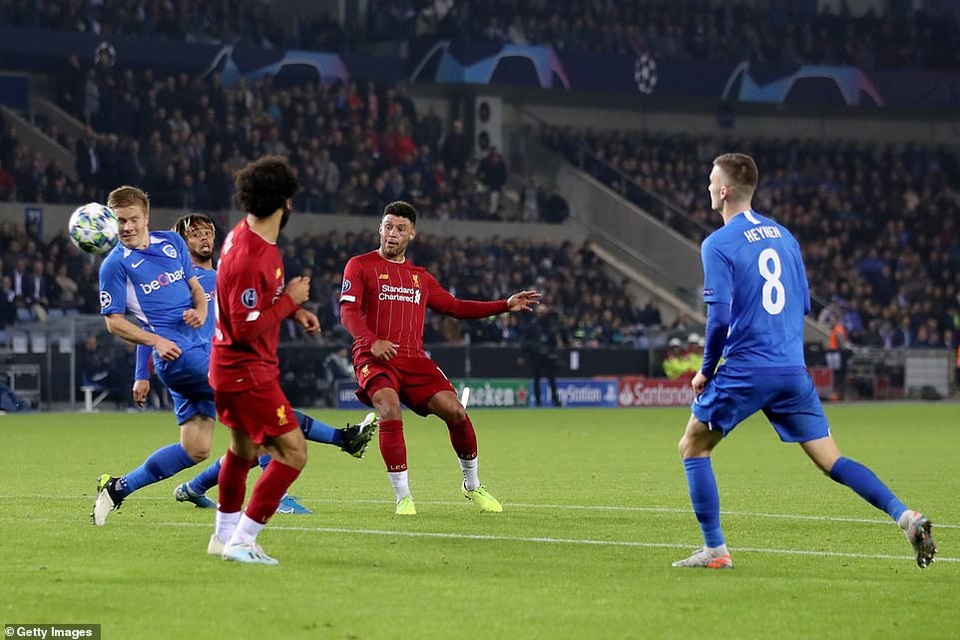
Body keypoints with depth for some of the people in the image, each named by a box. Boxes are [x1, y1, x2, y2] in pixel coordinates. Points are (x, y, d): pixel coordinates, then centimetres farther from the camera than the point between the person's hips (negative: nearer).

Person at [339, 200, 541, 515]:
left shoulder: (419, 276, 21)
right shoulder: (360, 265, 5)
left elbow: (455, 306, 27)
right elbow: (348, 312, -7)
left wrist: (506, 305, 21)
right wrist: (372, 341, -25)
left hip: (414, 360, 4)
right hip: (374, 359, -4)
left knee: (454, 410, -12)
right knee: (390, 411, -30)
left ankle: (472, 485, 11)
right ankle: (403, 497, -20)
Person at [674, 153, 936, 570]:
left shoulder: (718, 244, -8)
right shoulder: (783, 235, 13)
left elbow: (720, 317, -14)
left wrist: (707, 369, -1)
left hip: (745, 371, -6)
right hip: (793, 370, 6)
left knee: (693, 447, 12)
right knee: (831, 460, 6)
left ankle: (714, 549, 8)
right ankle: (905, 516, -12)